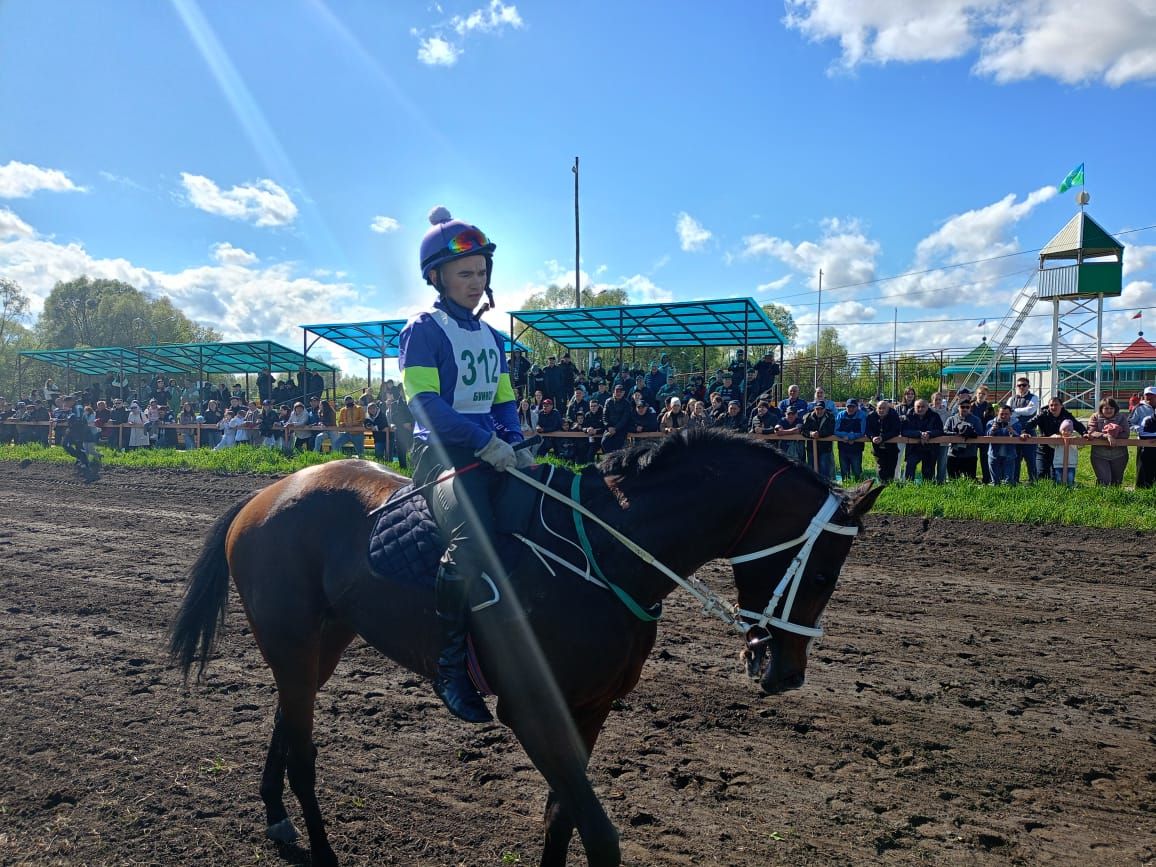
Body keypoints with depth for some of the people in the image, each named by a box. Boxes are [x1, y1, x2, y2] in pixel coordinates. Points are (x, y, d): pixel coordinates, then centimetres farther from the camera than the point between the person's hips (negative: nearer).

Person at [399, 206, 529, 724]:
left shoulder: (491, 336, 20)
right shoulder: (423, 331, -2)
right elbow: (425, 403, -14)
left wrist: (516, 445, -1)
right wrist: (483, 440, -24)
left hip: (493, 453, 8)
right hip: (443, 452, -8)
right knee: (472, 544, -31)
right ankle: (449, 666, -12)